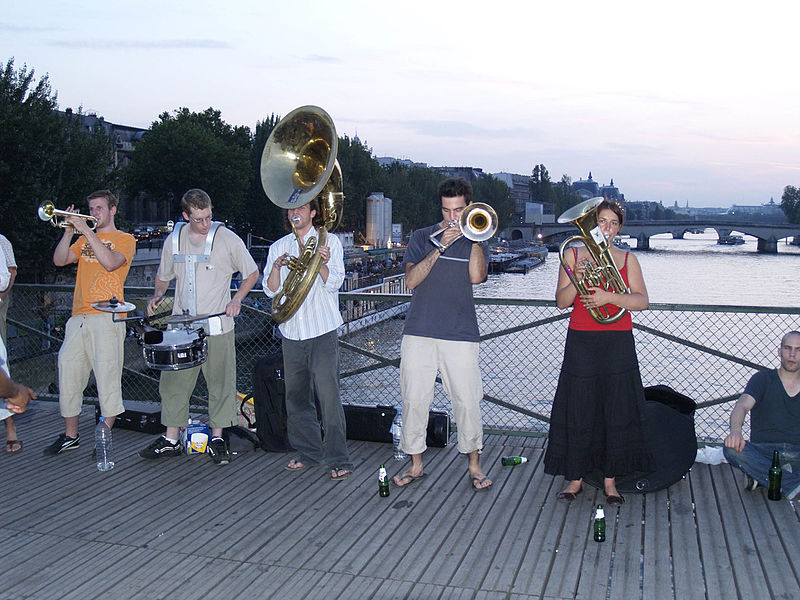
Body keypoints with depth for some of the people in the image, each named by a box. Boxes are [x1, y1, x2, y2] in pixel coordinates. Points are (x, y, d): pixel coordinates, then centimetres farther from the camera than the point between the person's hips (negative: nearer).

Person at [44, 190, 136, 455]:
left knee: (107, 376, -6)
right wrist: (70, 230, -1)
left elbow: (110, 262, -14)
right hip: (79, 317, 6)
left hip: (107, 317, -6)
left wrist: (86, 230, -12)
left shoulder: (125, 239, 5)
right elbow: (59, 260, 10)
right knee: (68, 373, 6)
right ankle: (70, 436, 18)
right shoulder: (84, 240, 22)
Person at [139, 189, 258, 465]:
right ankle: (171, 439, 19)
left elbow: (252, 273, 3)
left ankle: (217, 439, 17)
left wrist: (236, 299, -10)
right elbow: (163, 276, 20)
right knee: (173, 382, 6)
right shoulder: (173, 241, 5)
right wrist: (157, 296, 0)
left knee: (220, 383, 3)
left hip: (217, 327, -3)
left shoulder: (227, 239, -6)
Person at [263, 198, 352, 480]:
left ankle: (338, 459, -3)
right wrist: (276, 267, -11)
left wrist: (322, 263, -23)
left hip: (323, 331, -4)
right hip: (291, 331, 4)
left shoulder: (329, 241, 4)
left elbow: (333, 284, -4)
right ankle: (307, 452, 23)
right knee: (296, 396, 9)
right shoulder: (278, 247, 13)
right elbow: (271, 290, 7)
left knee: (328, 395, -10)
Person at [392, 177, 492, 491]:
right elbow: (411, 281, -3)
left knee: (467, 401, -1)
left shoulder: (476, 240, 11)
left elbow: (476, 276, -8)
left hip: (460, 335, 0)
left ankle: (474, 464, 16)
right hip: (419, 332, 1)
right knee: (414, 400, 3)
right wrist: (440, 247, -10)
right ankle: (415, 463, 19)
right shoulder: (422, 237, 11)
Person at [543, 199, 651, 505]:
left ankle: (610, 479, 14)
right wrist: (576, 279, -17)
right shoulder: (573, 255, 8)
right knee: (578, 411, 1)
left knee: (617, 410, 2)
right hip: (581, 342, -1)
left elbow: (642, 301, -2)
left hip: (618, 342, 1)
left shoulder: (627, 259, 9)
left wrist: (609, 297, -17)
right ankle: (575, 477, 14)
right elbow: (561, 301, 2)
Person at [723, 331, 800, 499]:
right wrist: (735, 430, -33)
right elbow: (742, 405, -10)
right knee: (732, 449, -34)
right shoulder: (763, 379, 8)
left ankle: (761, 477, -35)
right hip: (764, 450, -2)